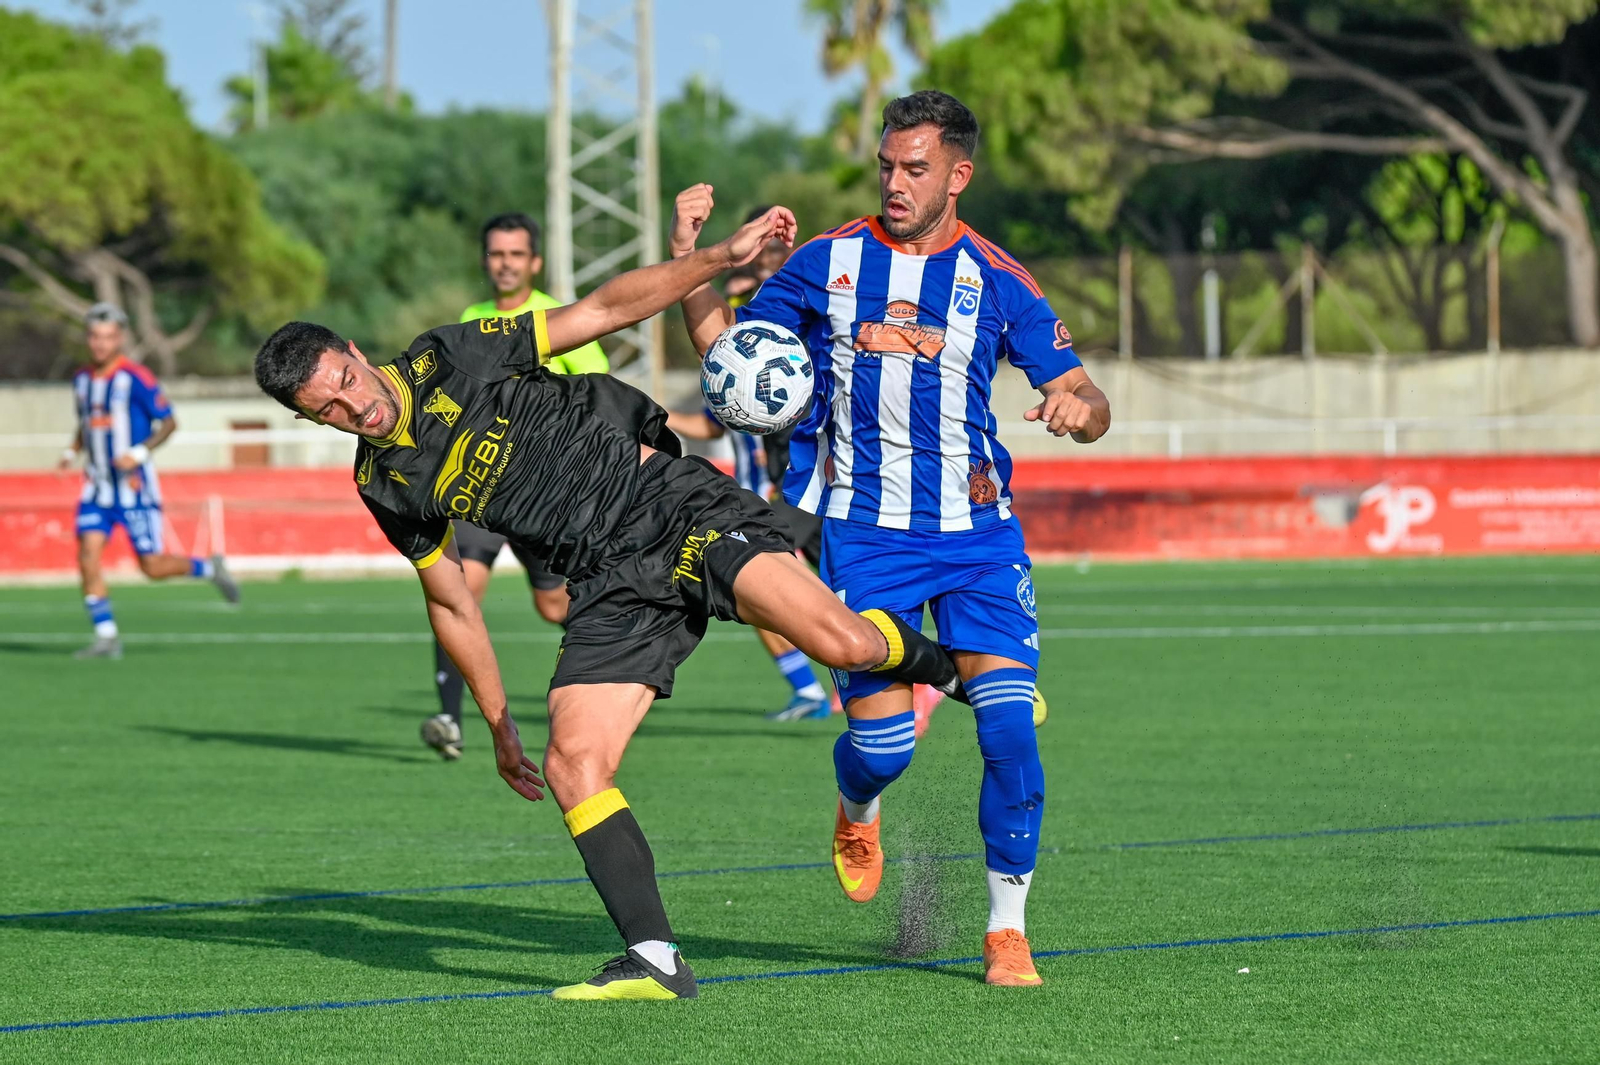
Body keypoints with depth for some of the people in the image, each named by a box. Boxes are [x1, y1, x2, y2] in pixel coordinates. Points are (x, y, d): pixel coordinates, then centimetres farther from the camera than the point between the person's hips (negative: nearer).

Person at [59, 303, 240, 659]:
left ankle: (209, 568, 24)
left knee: (153, 567, -5)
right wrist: (72, 453, 6)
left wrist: (140, 453, -20)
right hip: (97, 486, 5)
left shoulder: (136, 379, -12)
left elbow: (169, 422, -7)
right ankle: (106, 636, -4)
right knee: (88, 555, -12)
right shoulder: (82, 379, 8)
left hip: (134, 485, -5)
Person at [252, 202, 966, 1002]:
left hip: (672, 506, -4)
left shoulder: (453, 359, -4)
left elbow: (602, 311, 0)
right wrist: (498, 724, 20)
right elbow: (450, 604, 19)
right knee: (573, 763, -17)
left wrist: (722, 256, -7)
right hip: (611, 588, 4)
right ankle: (655, 961, -14)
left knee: (840, 642, -22)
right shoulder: (386, 487, 8)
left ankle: (936, 667, 11)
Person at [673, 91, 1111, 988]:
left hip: (978, 530, 0)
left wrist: (1075, 406, -23)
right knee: (883, 741, -7)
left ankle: (1008, 930, 1)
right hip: (863, 533, 0)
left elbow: (1090, 404, 1)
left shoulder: (998, 282, 1)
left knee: (1009, 727, -13)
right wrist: (689, 253, -2)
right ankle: (857, 812, 33)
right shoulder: (827, 262, 3)